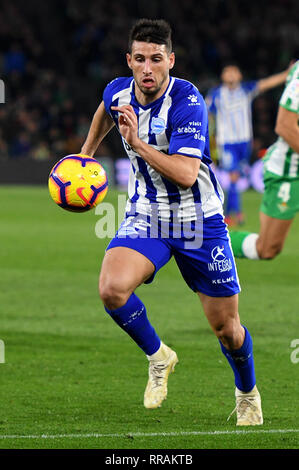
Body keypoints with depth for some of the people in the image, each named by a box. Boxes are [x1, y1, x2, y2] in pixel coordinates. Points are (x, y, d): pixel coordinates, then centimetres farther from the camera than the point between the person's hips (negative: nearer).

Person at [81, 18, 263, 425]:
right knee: (112, 289, -26)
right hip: (145, 217, 3)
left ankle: (248, 393, 35)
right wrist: (86, 153, 28)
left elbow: (186, 175, -32)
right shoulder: (117, 92, -6)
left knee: (226, 328, 4)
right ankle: (158, 357, 2)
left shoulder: (188, 102, -23)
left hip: (199, 221, -3)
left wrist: (137, 143, -37)